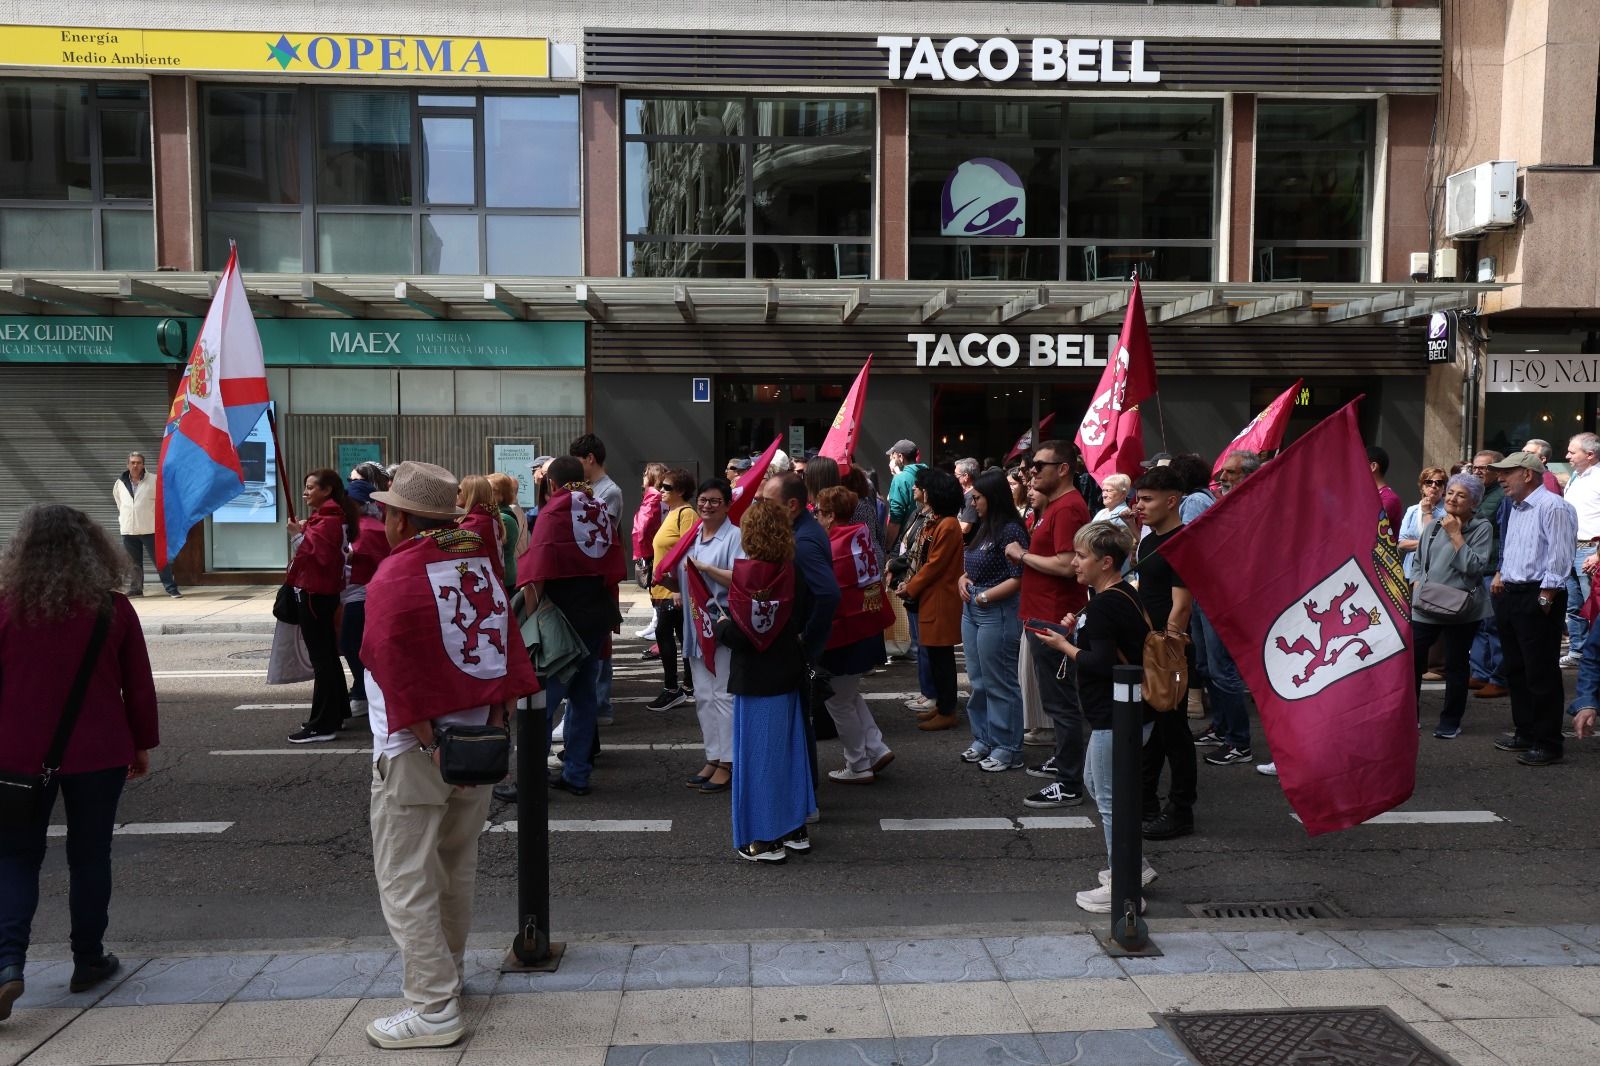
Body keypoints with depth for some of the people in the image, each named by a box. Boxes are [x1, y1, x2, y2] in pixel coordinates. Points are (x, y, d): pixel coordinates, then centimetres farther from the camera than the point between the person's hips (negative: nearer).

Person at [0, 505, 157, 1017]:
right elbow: (139, 684, -2)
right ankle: (88, 959, 20)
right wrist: (142, 744, 10)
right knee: (89, 855, 12)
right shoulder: (113, 609, -7)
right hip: (98, 754, 0)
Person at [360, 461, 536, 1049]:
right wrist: (497, 712, 6)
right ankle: (447, 970, 38)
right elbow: (509, 643, 4)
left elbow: (398, 666, -19)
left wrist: (426, 739, -14)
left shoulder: (395, 576, -15)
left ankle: (433, 1009, 5)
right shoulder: (479, 560, 5)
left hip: (416, 751, -7)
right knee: (456, 868, 21)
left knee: (407, 880, 2)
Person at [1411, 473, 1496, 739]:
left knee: (1455, 666, 7)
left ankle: (1450, 722, 19)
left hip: (1461, 609, -4)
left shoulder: (1482, 527, -3)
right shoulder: (1433, 526, 11)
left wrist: (1455, 535, -14)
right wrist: (1417, 584, 4)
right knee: (1411, 659, 1)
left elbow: (1475, 567, -15)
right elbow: (1418, 560, 22)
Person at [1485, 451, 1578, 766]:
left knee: (1541, 673, -4)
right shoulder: (1516, 509, 17)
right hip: (1510, 595, 10)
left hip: (1538, 599, -10)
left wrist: (1544, 598, -19)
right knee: (1516, 669, 16)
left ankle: (1547, 744, 4)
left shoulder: (1553, 507, -14)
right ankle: (1525, 732, 26)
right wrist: (1501, 575, 17)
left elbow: (1559, 557, -18)